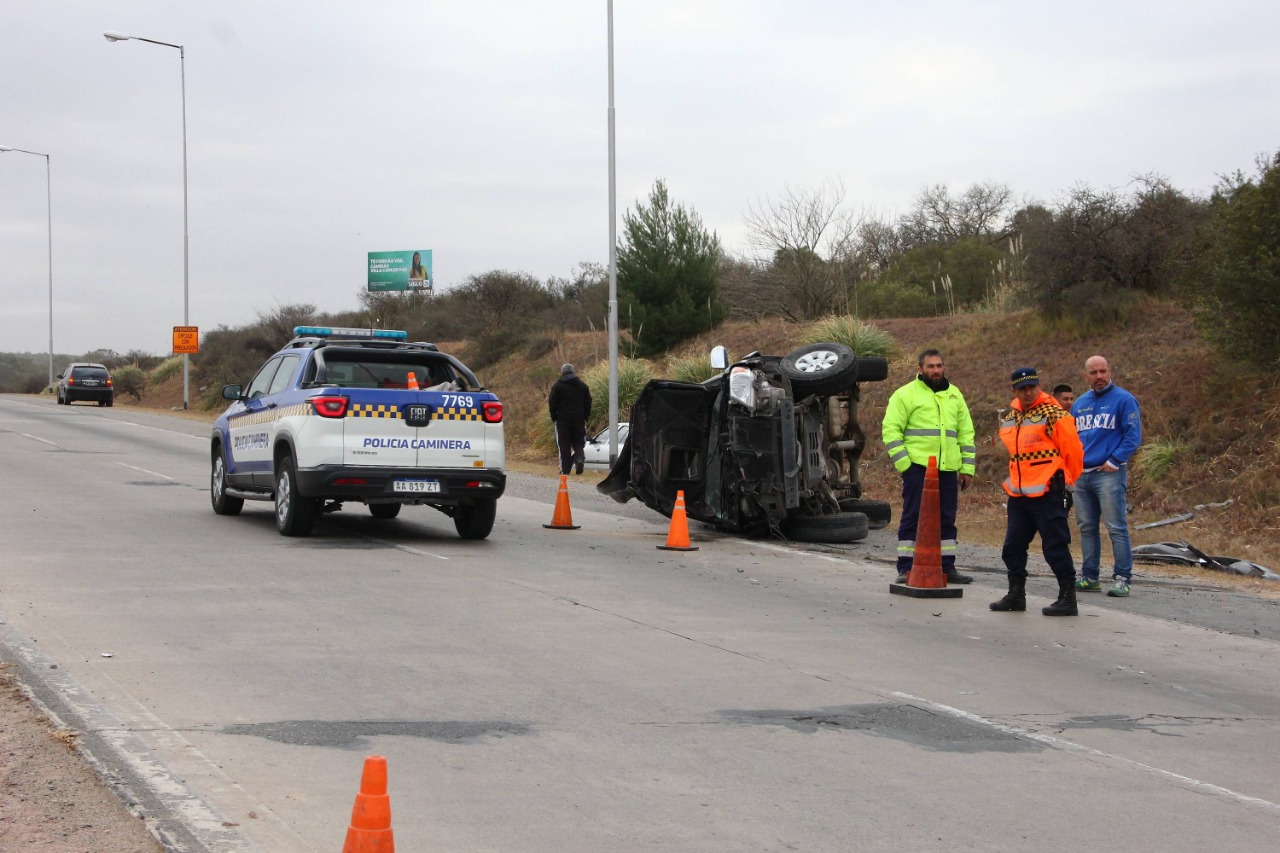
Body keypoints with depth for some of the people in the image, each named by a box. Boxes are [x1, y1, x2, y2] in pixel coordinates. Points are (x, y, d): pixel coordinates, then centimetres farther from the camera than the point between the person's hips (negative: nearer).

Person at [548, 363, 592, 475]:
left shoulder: (557, 386, -3)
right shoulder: (582, 385, 9)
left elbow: (552, 404, -3)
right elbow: (588, 403, 10)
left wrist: (554, 417, 8)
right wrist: (585, 417, 14)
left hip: (563, 420, -3)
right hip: (579, 419, 3)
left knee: (564, 445, 1)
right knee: (578, 442, 9)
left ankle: (565, 469, -1)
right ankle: (579, 458, -18)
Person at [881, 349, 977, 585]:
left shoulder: (954, 395, 17)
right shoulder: (906, 394, 0)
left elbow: (966, 432, 20)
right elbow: (890, 430, -4)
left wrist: (967, 468, 13)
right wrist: (903, 464, -12)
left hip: (948, 468, 5)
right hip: (918, 466, -5)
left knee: (947, 519, 8)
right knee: (912, 518, -3)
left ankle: (947, 567, 15)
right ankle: (906, 568, 1)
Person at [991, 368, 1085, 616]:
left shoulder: (1054, 415, -11)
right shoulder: (1008, 418, 13)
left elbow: (1073, 451, -7)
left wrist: (1066, 482, 2)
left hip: (1047, 494, -8)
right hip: (1018, 495, 8)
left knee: (1055, 547, -5)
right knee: (1013, 547, 12)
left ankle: (1068, 599, 1)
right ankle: (1016, 595, 25)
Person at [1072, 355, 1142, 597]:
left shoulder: (1123, 399, -3)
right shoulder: (1080, 403, 16)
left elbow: (1133, 435, -8)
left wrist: (1114, 461, -13)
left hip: (1109, 474, -7)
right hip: (1081, 475, 7)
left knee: (1117, 528, -8)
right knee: (1087, 528, 11)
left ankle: (1122, 578, -6)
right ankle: (1090, 577, 18)